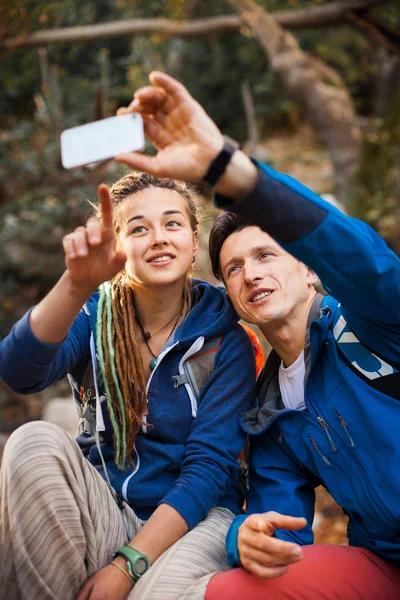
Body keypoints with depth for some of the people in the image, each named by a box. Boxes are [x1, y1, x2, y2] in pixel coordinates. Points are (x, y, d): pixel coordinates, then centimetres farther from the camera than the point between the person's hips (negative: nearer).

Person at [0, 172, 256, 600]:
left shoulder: (225, 339, -5)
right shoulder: (96, 314, 0)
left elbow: (209, 466, -11)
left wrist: (128, 563, -21)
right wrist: (78, 284, -39)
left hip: (193, 518, -3)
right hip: (102, 513, 4)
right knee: (35, 442, -25)